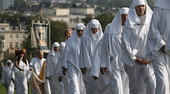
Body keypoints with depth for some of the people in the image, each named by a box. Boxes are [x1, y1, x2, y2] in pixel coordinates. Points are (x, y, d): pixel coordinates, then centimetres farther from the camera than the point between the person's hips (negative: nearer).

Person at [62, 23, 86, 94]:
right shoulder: (71, 40, 1)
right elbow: (66, 53, 3)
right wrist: (64, 67, 0)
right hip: (72, 65, -2)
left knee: (82, 86, 4)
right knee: (74, 84, -16)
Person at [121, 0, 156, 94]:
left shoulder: (151, 22, 3)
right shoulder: (129, 25, 1)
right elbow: (125, 43, 0)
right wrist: (136, 59, -5)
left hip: (148, 60, 0)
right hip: (133, 60, 0)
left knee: (151, 83, -16)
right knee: (135, 86, 5)